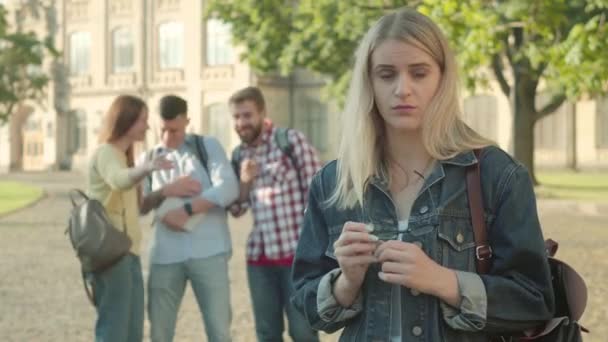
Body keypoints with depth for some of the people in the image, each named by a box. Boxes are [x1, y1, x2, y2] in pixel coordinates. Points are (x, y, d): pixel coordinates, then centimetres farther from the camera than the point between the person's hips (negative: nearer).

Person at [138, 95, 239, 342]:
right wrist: (165, 191, -9)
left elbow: (229, 188, -8)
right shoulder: (148, 159, 15)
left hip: (208, 251, -3)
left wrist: (185, 210, -13)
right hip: (165, 255, 3)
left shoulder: (208, 146, 7)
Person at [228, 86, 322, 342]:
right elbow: (236, 210, 13)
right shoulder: (239, 155, 11)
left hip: (297, 251, -5)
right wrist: (244, 181, -6)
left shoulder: (291, 140, -6)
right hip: (259, 255, 6)